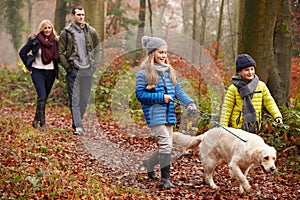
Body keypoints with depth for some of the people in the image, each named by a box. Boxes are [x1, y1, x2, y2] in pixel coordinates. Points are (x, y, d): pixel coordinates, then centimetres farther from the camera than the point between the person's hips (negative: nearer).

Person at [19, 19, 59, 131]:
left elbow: (57, 56, 17)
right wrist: (29, 66, 0)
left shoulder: (55, 41, 3)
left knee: (44, 98, 10)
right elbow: (22, 52, 1)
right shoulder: (35, 40, -6)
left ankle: (36, 120, 26)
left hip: (50, 72, 4)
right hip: (37, 72, -4)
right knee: (42, 97, -16)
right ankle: (42, 123, -14)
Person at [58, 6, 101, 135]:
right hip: (74, 70, -3)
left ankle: (77, 123, 22)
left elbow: (97, 49, 16)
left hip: (88, 70, 3)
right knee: (74, 99, -6)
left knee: (84, 99, 8)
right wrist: (67, 67, -6)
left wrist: (95, 65, 7)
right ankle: (78, 126, -8)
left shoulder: (91, 32, 7)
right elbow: (60, 52, 0)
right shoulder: (66, 32, -2)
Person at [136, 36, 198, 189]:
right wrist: (160, 97, -14)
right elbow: (140, 94, -8)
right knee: (166, 144, -14)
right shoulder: (145, 72, -6)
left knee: (167, 145, 11)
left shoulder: (169, 70, 13)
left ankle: (148, 164, 37)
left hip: (168, 113, 7)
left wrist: (189, 102, -7)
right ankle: (165, 179, -6)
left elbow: (178, 89, 9)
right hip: (154, 114, -7)